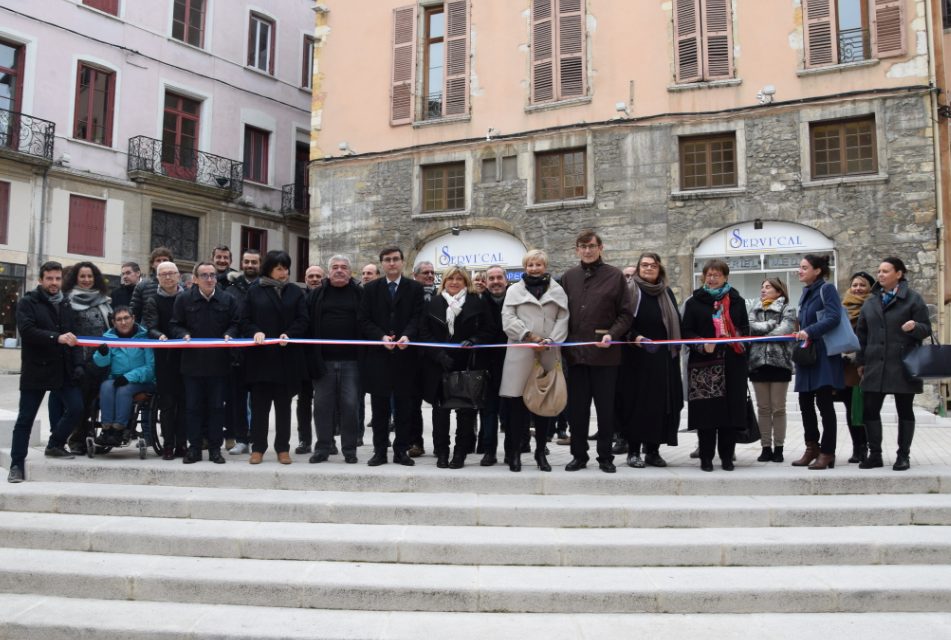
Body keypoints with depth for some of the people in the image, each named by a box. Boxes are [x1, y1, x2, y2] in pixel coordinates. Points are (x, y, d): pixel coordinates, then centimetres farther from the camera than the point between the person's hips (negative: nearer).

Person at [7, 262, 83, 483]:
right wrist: (56, 338, -29)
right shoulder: (28, 302, -2)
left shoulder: (65, 305, 15)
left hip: (62, 370, 4)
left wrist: (78, 363, 2)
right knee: (25, 419, 2)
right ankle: (17, 465, 13)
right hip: (35, 370, -4)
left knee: (76, 407, -6)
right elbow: (27, 330, -17)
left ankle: (55, 445, 18)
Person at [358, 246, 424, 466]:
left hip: (405, 356, 0)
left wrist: (407, 335, -21)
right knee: (379, 408, 5)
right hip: (378, 356, 1)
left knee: (404, 406, 5)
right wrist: (381, 337, -13)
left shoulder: (415, 288, 7)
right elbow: (364, 320, 2)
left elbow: (417, 317, -2)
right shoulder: (370, 288, 9)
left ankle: (401, 450, 14)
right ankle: (380, 451, 13)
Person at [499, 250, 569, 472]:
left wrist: (550, 340, -11)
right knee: (517, 404, -2)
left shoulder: (557, 291, 13)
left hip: (548, 354, 1)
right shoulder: (514, 290, 10)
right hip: (520, 353, -1)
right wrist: (530, 336, -11)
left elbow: (562, 319, 4)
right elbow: (508, 320, 0)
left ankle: (541, 452, 18)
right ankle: (514, 452, 7)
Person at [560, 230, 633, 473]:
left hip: (605, 353, -2)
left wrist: (612, 335, -14)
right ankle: (579, 455, 19)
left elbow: (626, 313, 0)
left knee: (606, 408, 6)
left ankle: (605, 456, 18)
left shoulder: (615, 276, 1)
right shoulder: (568, 277, 9)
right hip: (575, 353, 2)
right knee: (576, 408, 7)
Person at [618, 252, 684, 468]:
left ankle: (653, 450, 12)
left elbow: (676, 323, 17)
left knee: (661, 403, 4)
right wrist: (635, 337, -22)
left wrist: (675, 349, 7)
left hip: (664, 357, 4)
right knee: (637, 403, -3)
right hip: (637, 357, -4)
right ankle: (633, 451, 5)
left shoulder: (667, 293, 14)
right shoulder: (630, 290, 1)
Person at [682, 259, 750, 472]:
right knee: (706, 411, -3)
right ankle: (706, 457, 6)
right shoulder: (694, 302, 8)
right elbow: (686, 331, 3)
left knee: (731, 409, 2)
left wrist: (738, 339, -6)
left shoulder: (737, 301, 14)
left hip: (732, 363, 2)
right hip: (704, 363, -2)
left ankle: (727, 456, 13)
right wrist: (702, 345, -14)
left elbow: (745, 328, 15)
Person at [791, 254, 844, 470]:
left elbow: (832, 318, -20)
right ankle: (812, 448, 20)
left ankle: (827, 453, 5)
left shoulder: (826, 289, -7)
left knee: (824, 403, -3)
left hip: (823, 355, -7)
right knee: (805, 403, 9)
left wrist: (809, 332, -29)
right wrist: (799, 336, 7)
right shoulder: (806, 293, 16)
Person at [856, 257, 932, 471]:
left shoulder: (913, 298, -2)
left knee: (904, 410, 5)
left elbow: (926, 329, -3)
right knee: (870, 409, 1)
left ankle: (903, 456, 14)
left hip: (903, 365, -4)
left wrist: (914, 327, -26)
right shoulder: (871, 301, 11)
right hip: (875, 365, 4)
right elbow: (861, 332, 15)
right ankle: (875, 454, 11)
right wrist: (860, 361, 11)